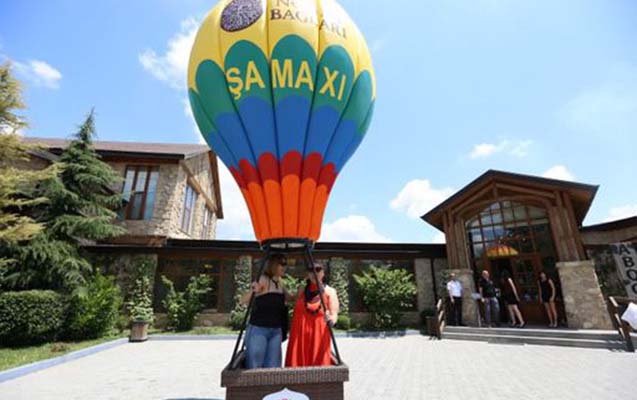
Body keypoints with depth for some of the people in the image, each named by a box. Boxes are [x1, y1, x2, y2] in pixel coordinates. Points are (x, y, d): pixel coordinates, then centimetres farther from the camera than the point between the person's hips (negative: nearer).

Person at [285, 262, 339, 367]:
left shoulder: (329, 292, -1)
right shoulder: (301, 290, 8)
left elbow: (334, 314, -9)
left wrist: (331, 319, -28)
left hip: (319, 335, -2)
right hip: (299, 335, 3)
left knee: (318, 364, -2)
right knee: (298, 364, 2)